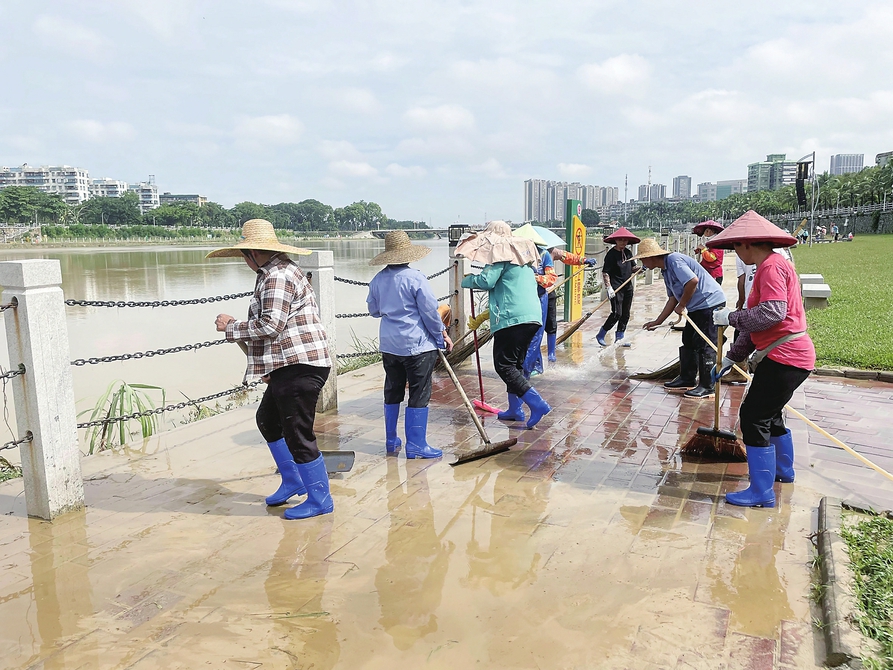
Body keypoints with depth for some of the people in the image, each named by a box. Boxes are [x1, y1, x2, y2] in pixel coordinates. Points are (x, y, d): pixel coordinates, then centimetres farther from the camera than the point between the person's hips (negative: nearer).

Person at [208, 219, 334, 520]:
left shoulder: (277, 276, -15)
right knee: (267, 418, 23)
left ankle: (319, 498, 10)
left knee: (297, 433, -3)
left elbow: (270, 325, -23)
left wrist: (231, 326, -8)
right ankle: (292, 481, 33)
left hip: (300, 367, -12)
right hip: (289, 366, 12)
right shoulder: (280, 272, 20)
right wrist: (271, 367, 26)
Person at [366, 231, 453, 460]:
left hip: (389, 344, 6)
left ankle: (391, 442, 26)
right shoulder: (415, 278, -14)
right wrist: (442, 336, 1)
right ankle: (416, 445, 5)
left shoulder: (378, 280, 3)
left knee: (392, 393, 16)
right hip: (417, 345, -6)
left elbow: (374, 310, 16)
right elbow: (430, 312, -11)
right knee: (419, 396, 2)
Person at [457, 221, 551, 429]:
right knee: (515, 362, 17)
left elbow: (487, 281, -14)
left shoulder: (500, 252, -4)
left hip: (512, 317, -9)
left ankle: (538, 403, -15)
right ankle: (515, 409, 22)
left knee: (504, 365, -6)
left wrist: (466, 280, 6)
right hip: (532, 316, 9)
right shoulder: (522, 252, 24)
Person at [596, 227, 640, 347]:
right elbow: (605, 272, -14)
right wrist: (609, 287, -23)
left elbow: (633, 268, 19)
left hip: (628, 287, 7)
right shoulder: (611, 254, -10)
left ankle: (619, 338, 19)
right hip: (616, 288, -7)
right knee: (617, 313, -12)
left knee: (625, 314, 9)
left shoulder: (628, 252, 10)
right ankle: (600, 335, 3)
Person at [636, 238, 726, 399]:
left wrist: (681, 306, -16)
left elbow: (693, 281, -29)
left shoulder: (674, 260, -17)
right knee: (688, 341, 16)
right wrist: (657, 322, 17)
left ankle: (707, 387, 0)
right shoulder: (666, 271, 14)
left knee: (704, 345, -7)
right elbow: (673, 299, 18)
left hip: (710, 303, -11)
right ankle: (687, 379, 26)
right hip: (697, 306, 11)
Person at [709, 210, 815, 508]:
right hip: (787, 356, 11)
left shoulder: (772, 266, -15)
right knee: (769, 413, 24)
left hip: (784, 357, -11)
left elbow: (773, 312, -28)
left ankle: (762, 493, 0)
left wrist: (730, 317, -17)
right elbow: (757, 323, 20)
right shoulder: (770, 266, 18)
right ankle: (783, 471, 44)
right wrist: (731, 356, 18)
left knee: (754, 416, -7)